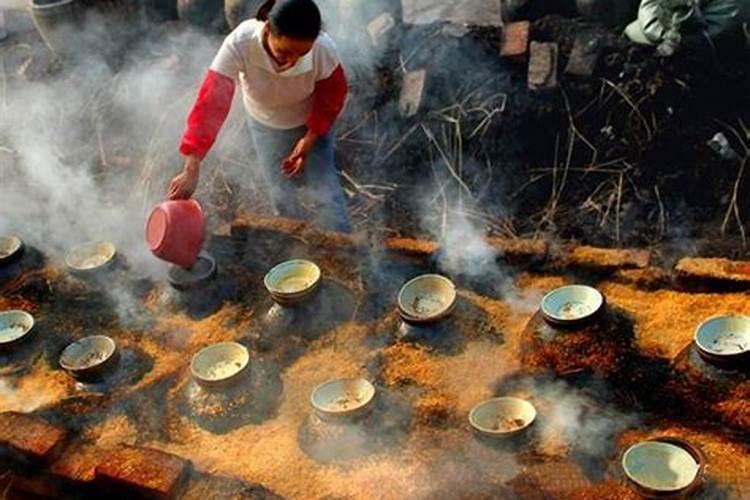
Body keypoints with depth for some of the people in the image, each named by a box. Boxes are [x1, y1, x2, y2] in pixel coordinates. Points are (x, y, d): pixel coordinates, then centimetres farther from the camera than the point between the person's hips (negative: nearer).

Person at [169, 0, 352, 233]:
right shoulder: (239, 44, -40)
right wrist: (191, 169, -48)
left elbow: (333, 95, -15)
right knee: (282, 190, 12)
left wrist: (311, 138, -20)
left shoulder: (323, 49, -37)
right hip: (265, 124, 1)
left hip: (313, 122, -1)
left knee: (325, 189, -1)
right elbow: (212, 103, -43)